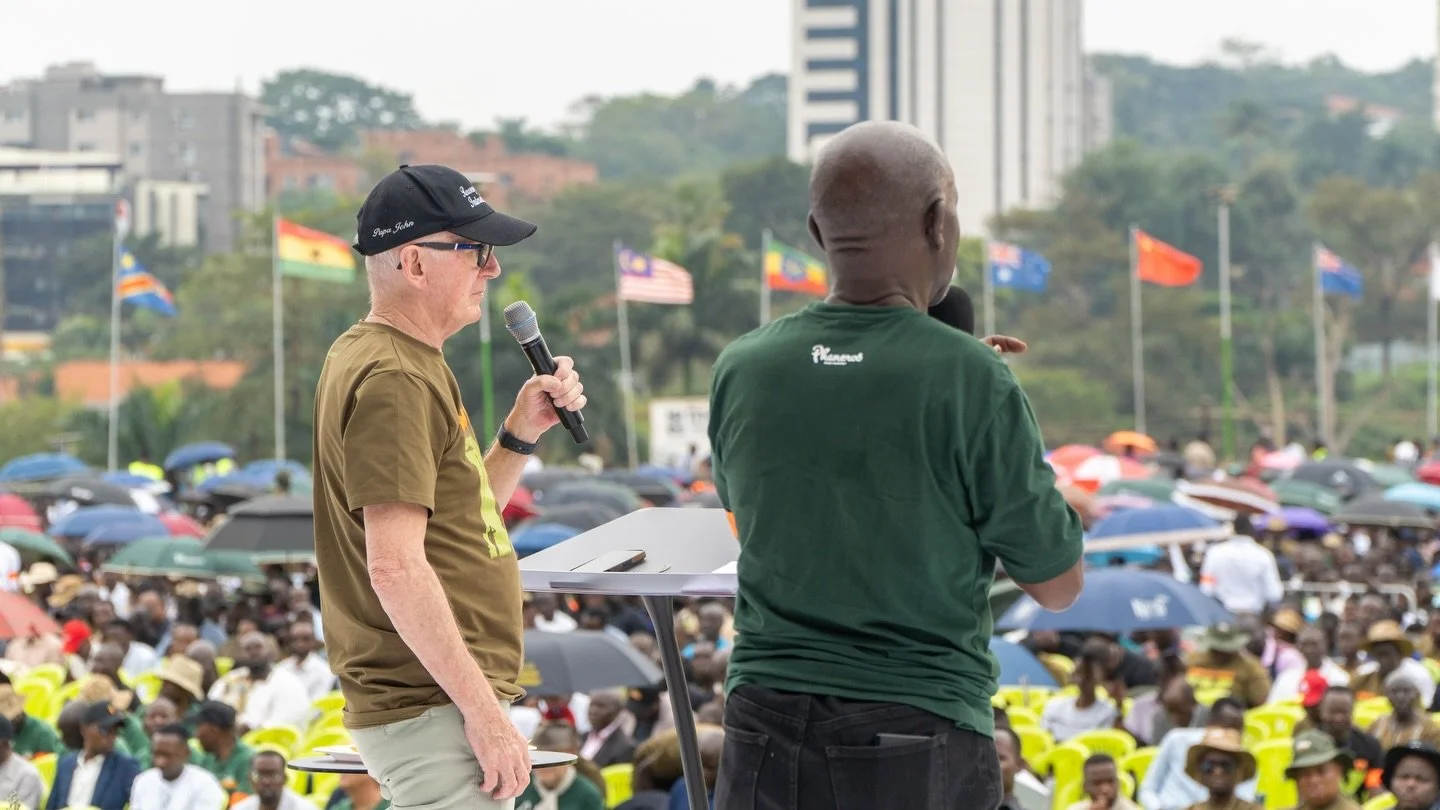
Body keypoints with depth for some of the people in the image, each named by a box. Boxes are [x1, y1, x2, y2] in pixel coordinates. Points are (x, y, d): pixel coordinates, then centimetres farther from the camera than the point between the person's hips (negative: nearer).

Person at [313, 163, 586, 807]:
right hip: (433, 710, -11)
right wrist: (484, 711, -21)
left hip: (445, 702, 11)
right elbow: (396, 566, -22)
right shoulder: (393, 379, -15)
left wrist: (521, 433, 12)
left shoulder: (413, 364, 17)